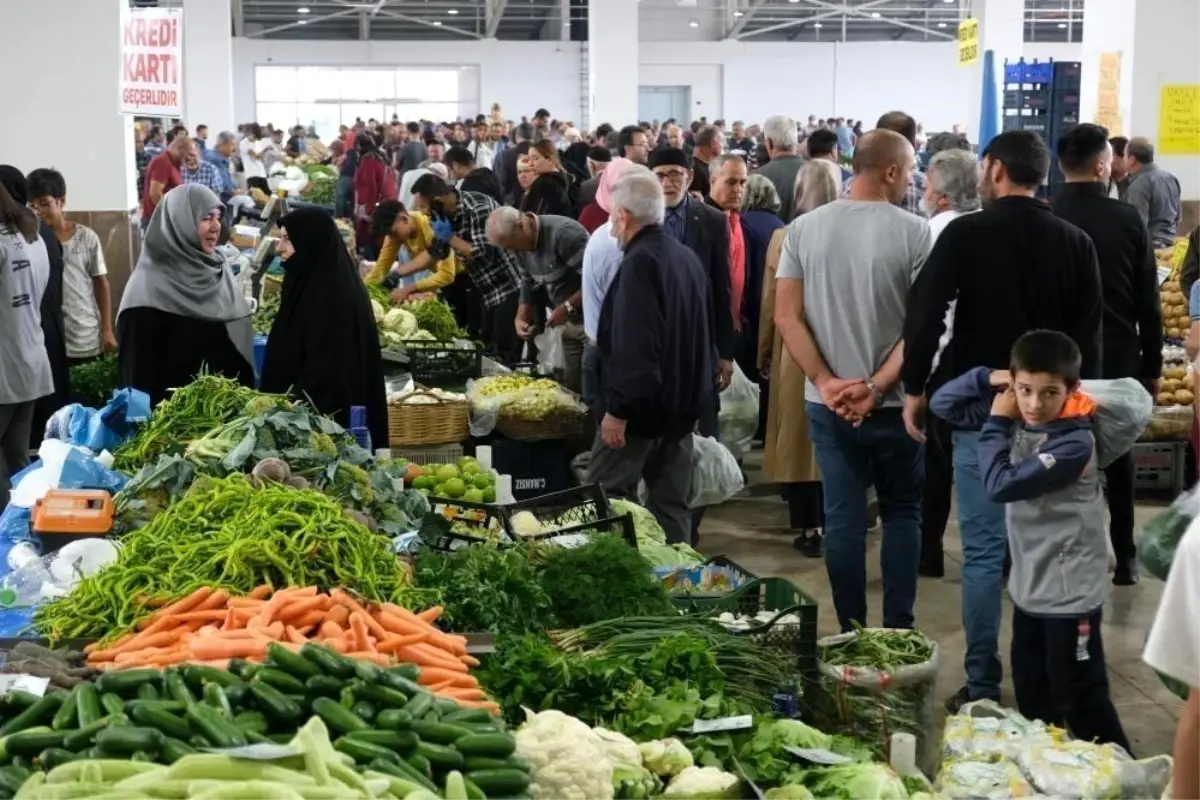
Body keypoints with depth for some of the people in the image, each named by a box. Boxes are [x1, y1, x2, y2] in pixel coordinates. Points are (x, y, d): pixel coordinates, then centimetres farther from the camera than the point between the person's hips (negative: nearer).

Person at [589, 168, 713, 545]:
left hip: (643, 404, -9)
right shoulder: (687, 257, 11)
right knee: (672, 506, 11)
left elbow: (634, 347, -25)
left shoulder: (639, 262, -17)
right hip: (682, 401, 9)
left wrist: (617, 408, -22)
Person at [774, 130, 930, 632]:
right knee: (902, 514, 13)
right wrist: (877, 387, -13)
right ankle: (898, 630, 15)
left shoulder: (804, 229, 0)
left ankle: (851, 633, 15)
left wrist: (826, 382, -8)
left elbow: (786, 316, -4)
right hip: (895, 403, -2)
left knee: (843, 517, 9)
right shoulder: (915, 233, -9)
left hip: (828, 403, 2)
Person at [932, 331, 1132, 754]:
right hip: (1029, 584, 8)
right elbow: (943, 404, 8)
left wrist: (995, 424, -13)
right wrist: (987, 378, -8)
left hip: (1069, 592, -8)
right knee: (1030, 696, 19)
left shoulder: (1075, 442, -22)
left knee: (1080, 698, 0)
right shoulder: (1016, 419, -1)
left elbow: (1001, 485, -24)